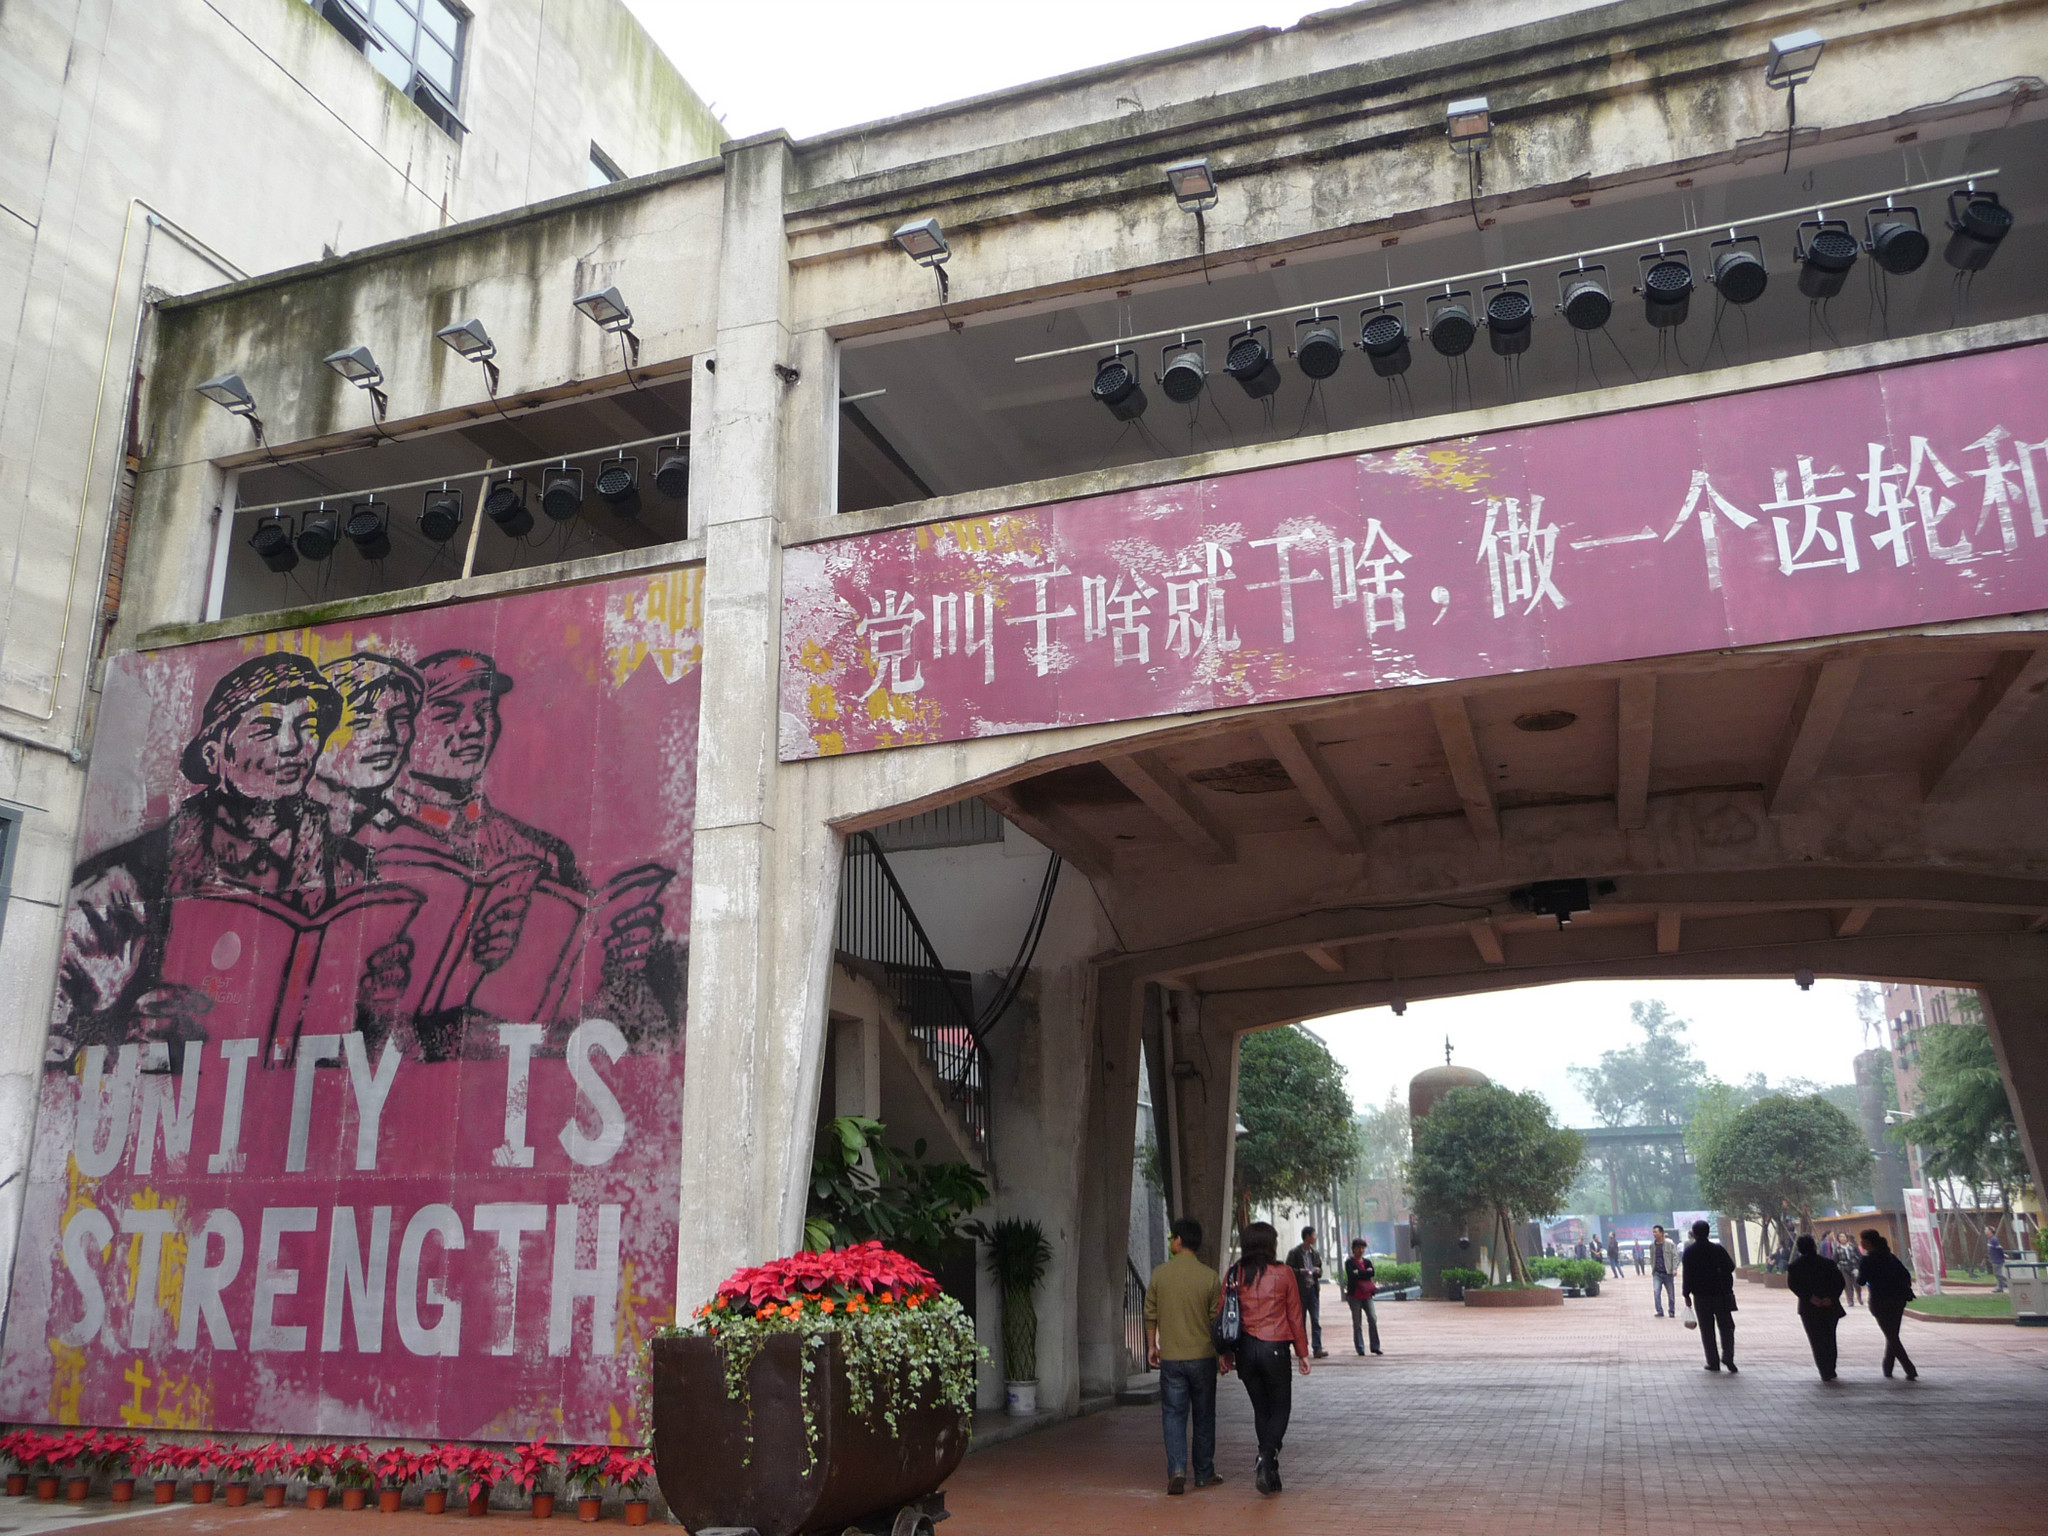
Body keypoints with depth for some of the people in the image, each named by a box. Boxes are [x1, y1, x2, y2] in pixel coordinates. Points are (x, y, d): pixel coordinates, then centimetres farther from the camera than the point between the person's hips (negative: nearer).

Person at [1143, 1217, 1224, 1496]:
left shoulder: (1160, 1274, -4)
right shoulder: (1209, 1276, -7)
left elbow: (1150, 1314, 3)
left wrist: (1152, 1346, 15)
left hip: (1171, 1356, 0)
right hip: (1202, 1356, 0)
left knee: (1174, 1415, 5)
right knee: (1204, 1416, 14)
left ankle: (1177, 1470, -11)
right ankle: (1204, 1473, 21)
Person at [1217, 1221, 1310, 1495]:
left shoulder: (1235, 1274, 1)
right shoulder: (1283, 1273, -6)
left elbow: (1221, 1313, 2)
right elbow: (1295, 1316, -2)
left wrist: (1225, 1354, 11)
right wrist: (1302, 1352, 8)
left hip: (1245, 1349, 3)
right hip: (1274, 1348, -3)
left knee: (1261, 1408, 16)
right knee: (1281, 1407, 9)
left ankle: (1270, 1472, 19)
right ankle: (1266, 1459, -12)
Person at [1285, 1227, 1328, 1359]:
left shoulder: (1316, 1252, 12)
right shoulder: (1294, 1252, -5)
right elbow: (1288, 1269, -7)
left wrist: (1318, 1271, -1)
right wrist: (1301, 1271, -20)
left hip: (1313, 1289, 4)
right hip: (1300, 1290, -4)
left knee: (1316, 1320, -4)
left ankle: (1318, 1348, -7)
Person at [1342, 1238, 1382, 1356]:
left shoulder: (1367, 1262, 13)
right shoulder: (1349, 1262, 0)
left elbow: (1373, 1273, -5)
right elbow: (1352, 1275, -16)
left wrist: (1359, 1273, -10)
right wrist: (1366, 1272, -10)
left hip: (1367, 1295, 3)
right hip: (1354, 1296, -3)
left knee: (1373, 1319, -8)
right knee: (1357, 1323, 1)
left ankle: (1375, 1346, 1)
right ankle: (1360, 1348, 6)